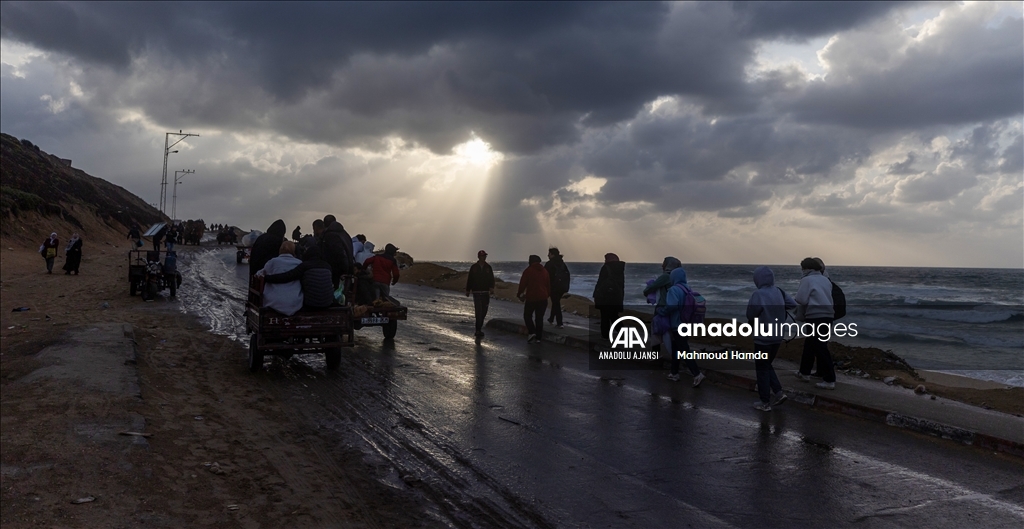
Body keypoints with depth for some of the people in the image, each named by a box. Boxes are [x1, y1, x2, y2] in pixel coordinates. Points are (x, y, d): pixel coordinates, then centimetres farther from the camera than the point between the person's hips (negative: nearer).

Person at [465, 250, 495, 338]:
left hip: (486, 292, 3)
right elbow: (469, 279, 6)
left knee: (484, 312, 8)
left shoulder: (488, 267, 8)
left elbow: (491, 279, 4)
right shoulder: (474, 267, 2)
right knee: (478, 311, -11)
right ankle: (478, 330, -10)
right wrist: (468, 290, 7)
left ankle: (479, 328, 22)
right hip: (476, 292, -3)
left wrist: (491, 288, -12)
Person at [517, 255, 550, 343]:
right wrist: (547, 295, 25)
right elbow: (548, 285, 15)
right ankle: (538, 338, 6)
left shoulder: (528, 270, -4)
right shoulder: (544, 271, 11)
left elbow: (522, 284, -5)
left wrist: (519, 294, 8)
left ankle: (531, 332, -10)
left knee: (527, 315, 9)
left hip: (531, 297, -4)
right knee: (539, 317, 7)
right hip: (543, 298, 4)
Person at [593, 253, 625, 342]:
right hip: (617, 296, 6)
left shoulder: (606, 268, -8)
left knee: (605, 316, 1)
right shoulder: (620, 269, 11)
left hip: (605, 296, -6)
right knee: (614, 316, 13)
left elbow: (600, 282, -11)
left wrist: (595, 295, -7)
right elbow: (622, 284, 15)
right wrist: (621, 297, 20)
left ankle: (605, 335, 3)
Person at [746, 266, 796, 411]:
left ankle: (765, 402, 12)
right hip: (778, 337, 6)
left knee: (762, 369, 6)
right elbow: (793, 305, 7)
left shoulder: (758, 295, -21)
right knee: (767, 365, 23)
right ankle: (778, 392, 16)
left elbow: (750, 315, -16)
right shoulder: (779, 292, -1)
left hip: (763, 338, -6)